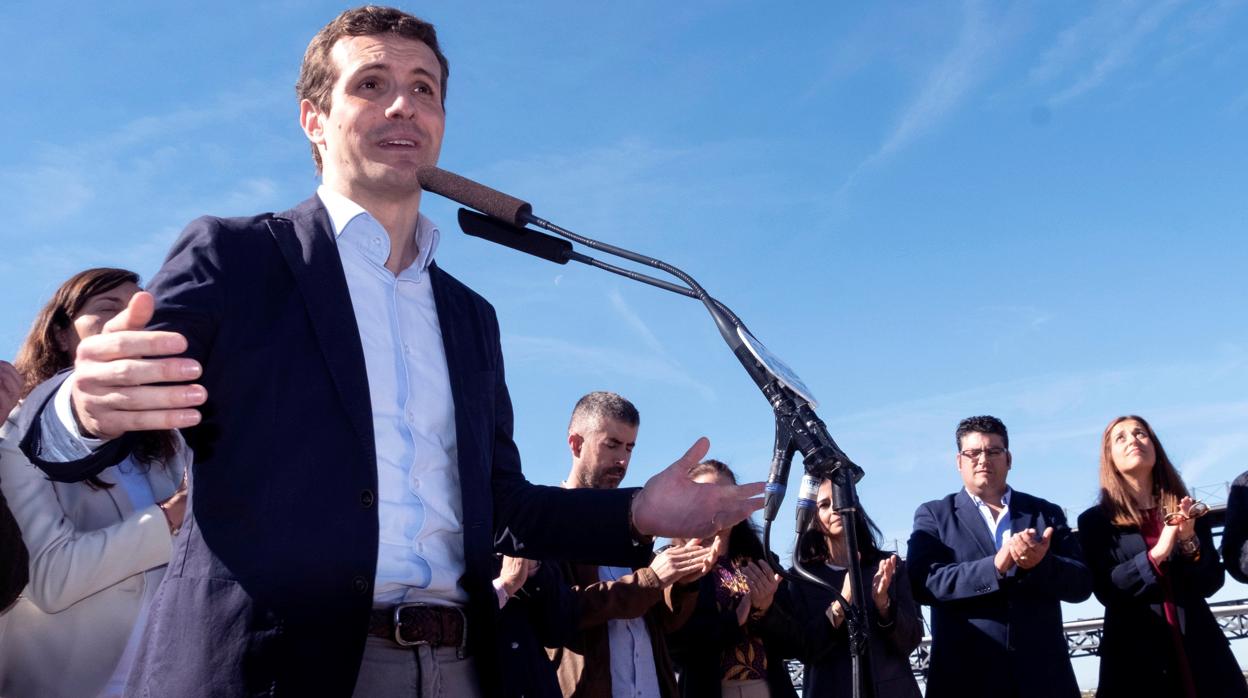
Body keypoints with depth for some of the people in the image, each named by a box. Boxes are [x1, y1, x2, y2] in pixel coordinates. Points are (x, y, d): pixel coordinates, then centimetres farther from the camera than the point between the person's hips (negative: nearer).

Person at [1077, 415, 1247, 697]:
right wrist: (1156, 555, -19)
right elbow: (1106, 590, -8)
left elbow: (1210, 583, 5)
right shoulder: (1095, 521, 1)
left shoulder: (1186, 511, 10)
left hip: (1200, 650, 2)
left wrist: (1190, 542, -13)